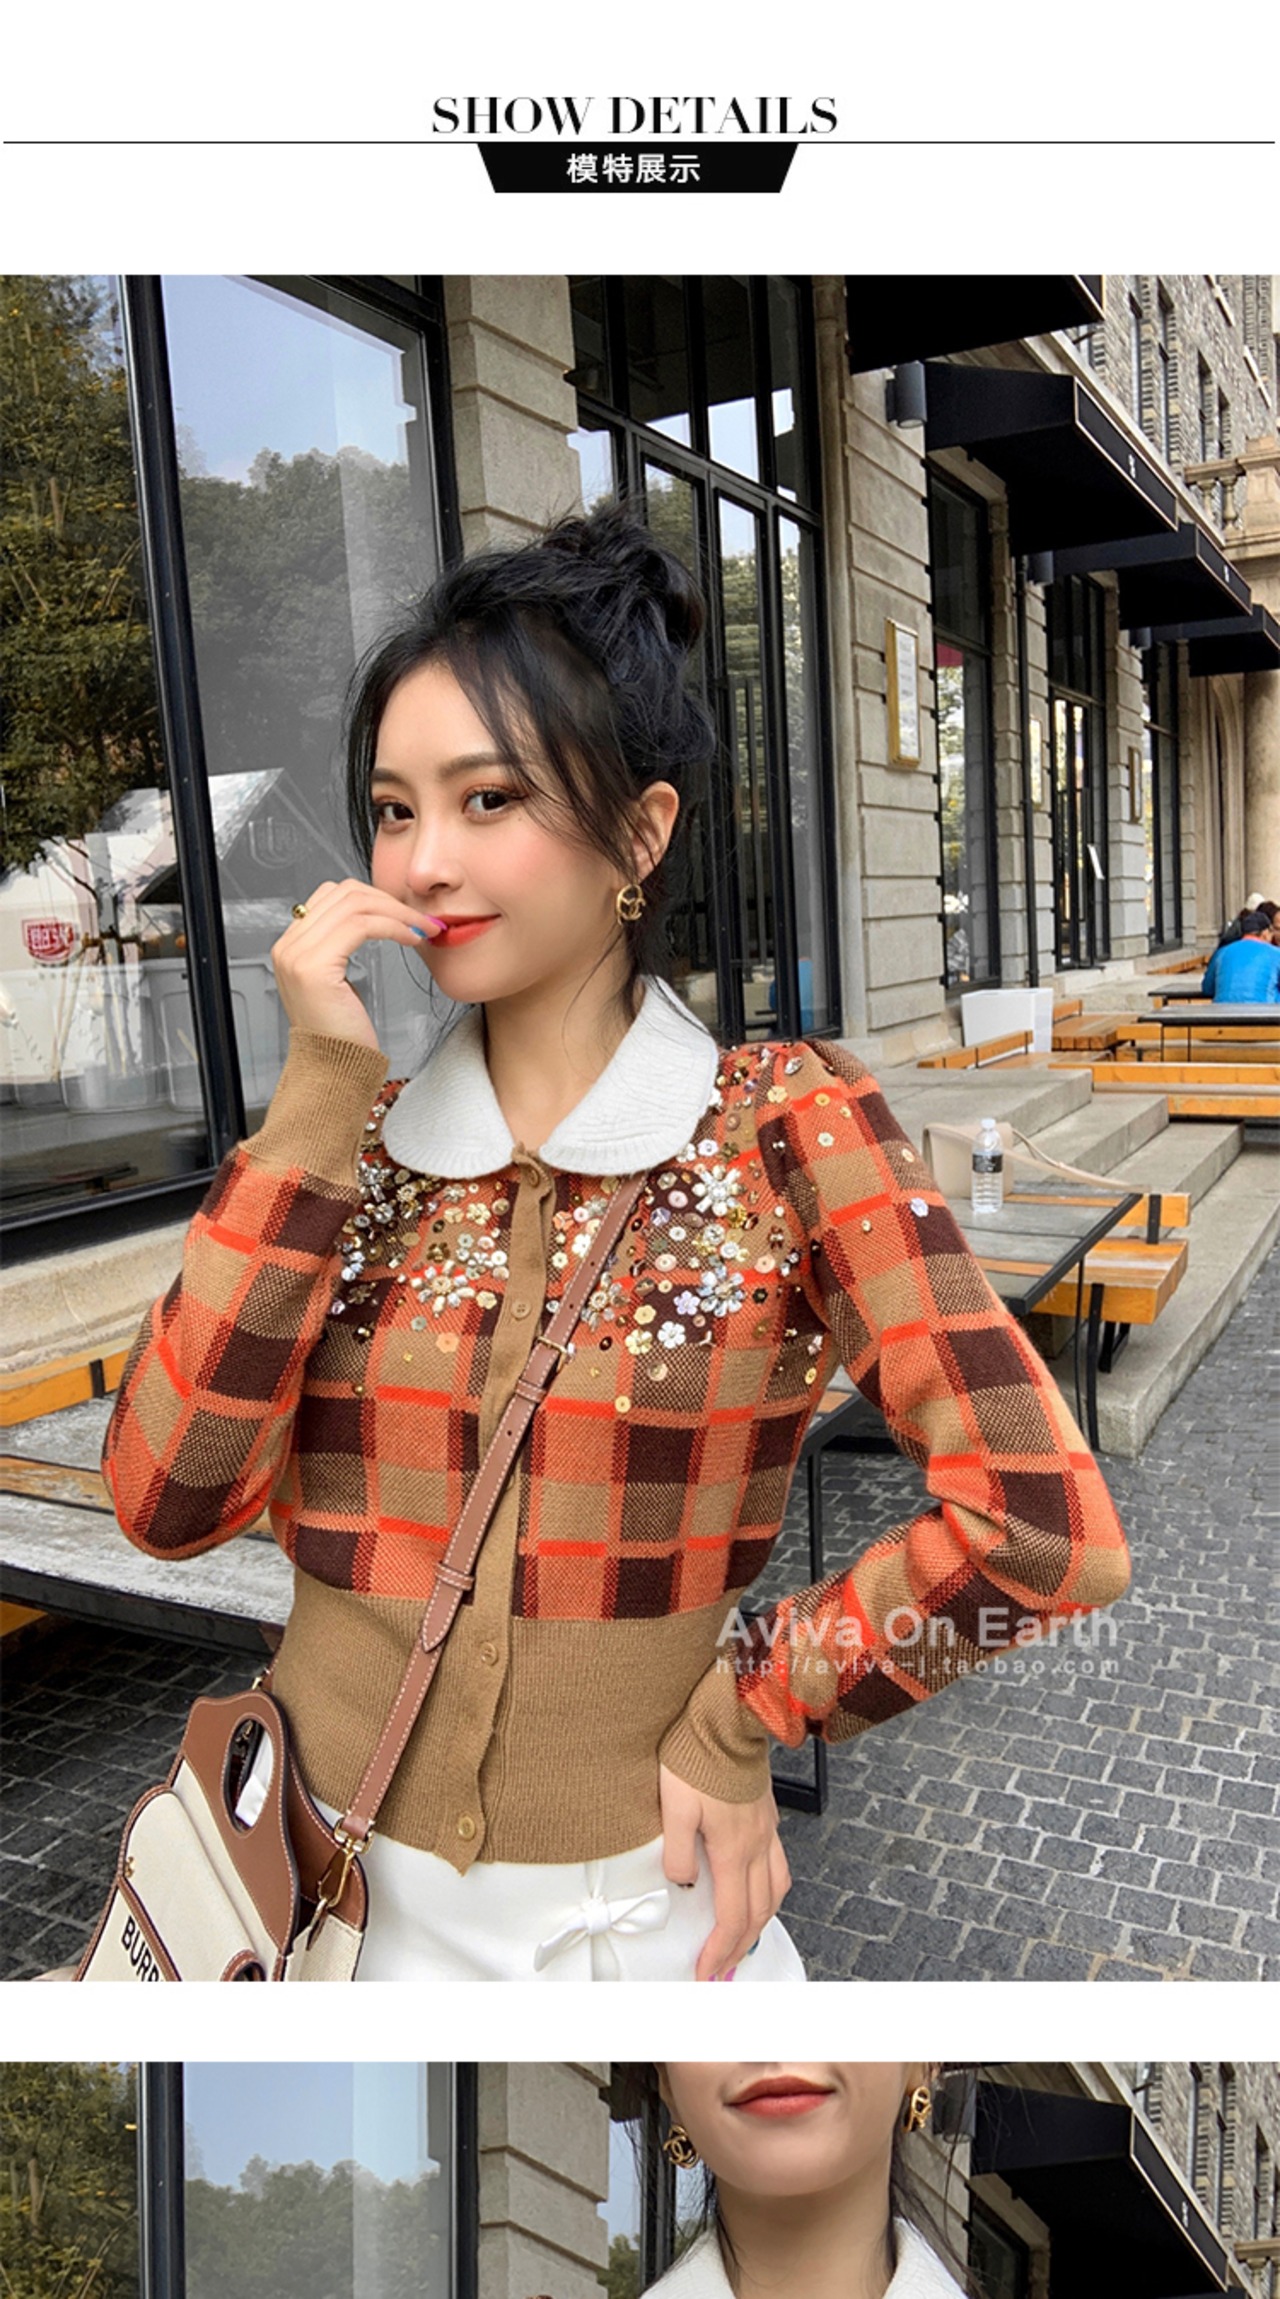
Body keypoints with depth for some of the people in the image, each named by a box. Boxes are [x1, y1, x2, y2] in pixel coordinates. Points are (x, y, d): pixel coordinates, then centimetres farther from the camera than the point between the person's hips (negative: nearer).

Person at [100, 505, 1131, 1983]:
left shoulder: (785, 1121, -12)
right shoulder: (348, 1136, -2)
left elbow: (1040, 1529, -18)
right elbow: (168, 1499, -13)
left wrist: (739, 1716, -9)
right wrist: (321, 1096, -17)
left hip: (631, 1904, -3)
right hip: (325, 1876, 3)